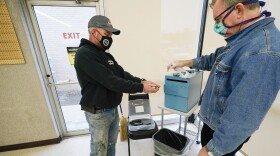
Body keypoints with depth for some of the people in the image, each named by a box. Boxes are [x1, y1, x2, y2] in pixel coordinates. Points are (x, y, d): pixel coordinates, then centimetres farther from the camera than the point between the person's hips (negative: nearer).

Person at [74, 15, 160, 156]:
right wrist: (141, 88, -26)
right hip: (98, 113, -7)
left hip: (113, 109, 8)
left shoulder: (106, 55, 8)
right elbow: (111, 81, -28)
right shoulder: (84, 54, -21)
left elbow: (122, 74, 2)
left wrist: (141, 81, -13)